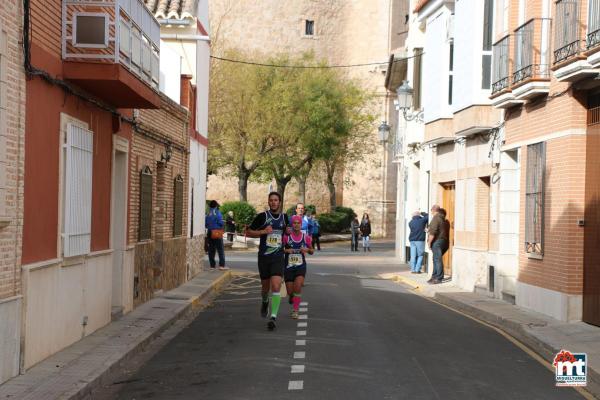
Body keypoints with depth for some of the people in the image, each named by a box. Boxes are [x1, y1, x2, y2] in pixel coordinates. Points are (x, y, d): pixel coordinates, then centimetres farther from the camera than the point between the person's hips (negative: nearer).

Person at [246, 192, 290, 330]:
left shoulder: (285, 217, 7)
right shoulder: (262, 216, -3)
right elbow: (248, 232, -1)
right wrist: (263, 231, -14)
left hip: (278, 257, 0)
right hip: (264, 257, 0)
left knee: (276, 286, -16)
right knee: (265, 286, 13)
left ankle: (273, 317, -15)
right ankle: (265, 301, 47)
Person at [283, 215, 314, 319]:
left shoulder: (306, 237, 1)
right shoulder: (286, 237, -6)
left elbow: (312, 251, 14)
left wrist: (307, 250, -8)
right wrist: (286, 250, -18)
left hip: (301, 266, 0)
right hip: (288, 266, 0)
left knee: (298, 286, -20)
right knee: (290, 291, 3)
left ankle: (295, 311, -8)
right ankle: (292, 297, 43)